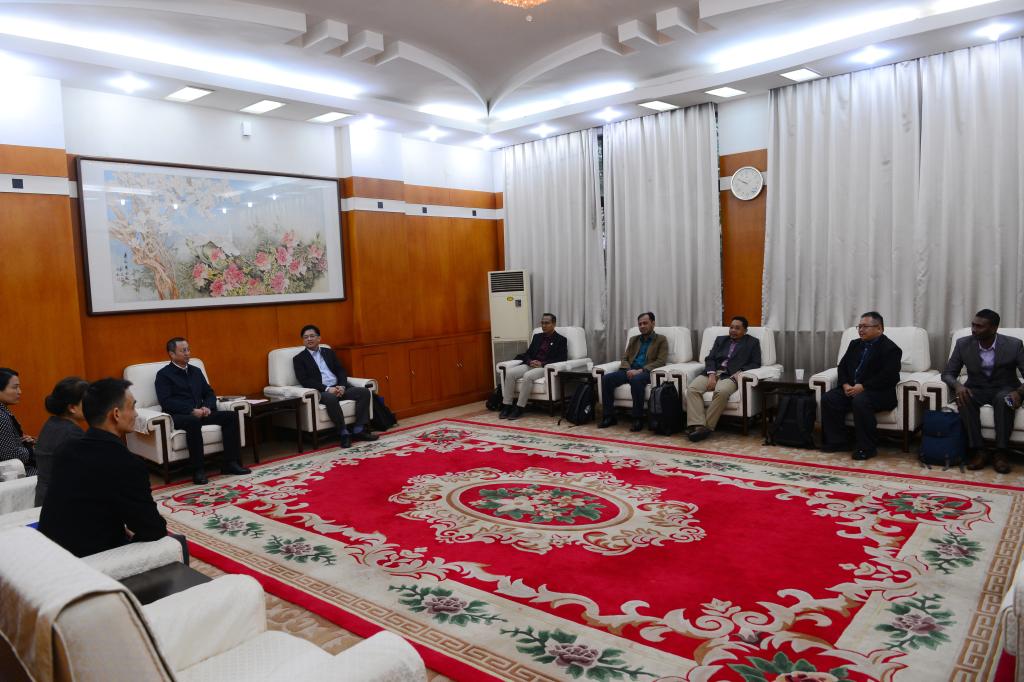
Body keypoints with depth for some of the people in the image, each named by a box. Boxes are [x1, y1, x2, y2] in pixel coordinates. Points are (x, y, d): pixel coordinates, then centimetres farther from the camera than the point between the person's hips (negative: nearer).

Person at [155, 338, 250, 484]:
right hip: (178, 416, -6)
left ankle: (230, 462, -18)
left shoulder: (196, 371, 20)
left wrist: (207, 407, -5)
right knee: (193, 421, -39)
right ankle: (198, 469, -33)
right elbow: (166, 401, -11)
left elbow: (209, 393, 18)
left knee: (231, 415, -17)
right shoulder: (164, 374, 2)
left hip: (200, 413, 6)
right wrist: (191, 410, -20)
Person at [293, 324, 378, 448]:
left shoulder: (329, 352, 20)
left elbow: (341, 370, 13)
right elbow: (304, 381, -6)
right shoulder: (299, 359, 7)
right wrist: (327, 389, -18)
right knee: (331, 398, -39)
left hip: (338, 387, 5)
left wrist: (342, 386, -9)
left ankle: (358, 430, -19)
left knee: (364, 392, -18)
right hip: (321, 391, -5)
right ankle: (344, 433, -29)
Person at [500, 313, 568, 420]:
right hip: (531, 365, 6)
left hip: (546, 368, -6)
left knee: (528, 376, -36)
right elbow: (528, 353, 19)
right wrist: (530, 361, -6)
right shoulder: (537, 337, 21)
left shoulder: (561, 340, 4)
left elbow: (562, 359, -6)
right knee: (509, 372, -22)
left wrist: (542, 363, -16)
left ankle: (519, 408, -27)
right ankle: (507, 405, -19)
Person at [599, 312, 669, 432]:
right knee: (606, 378, -22)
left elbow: (661, 361, -4)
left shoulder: (661, 340, 9)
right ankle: (609, 416, -17)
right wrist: (628, 370, -6)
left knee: (636, 380, -41)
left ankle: (638, 419, -30)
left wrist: (640, 370, -17)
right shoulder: (633, 339, 25)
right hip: (630, 371, 5)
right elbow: (624, 358, 18)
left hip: (646, 372, -5)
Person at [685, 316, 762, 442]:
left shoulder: (752, 342, 17)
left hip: (731, 376, -3)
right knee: (692, 389, -28)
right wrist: (711, 374, -5)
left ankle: (707, 427, -32)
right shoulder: (720, 340, 26)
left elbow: (755, 364, 7)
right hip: (713, 373, 4)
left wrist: (739, 373, -11)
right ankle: (698, 426, -38)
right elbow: (710, 359, 15)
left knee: (721, 392, -39)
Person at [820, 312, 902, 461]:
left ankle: (867, 447, -23)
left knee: (860, 401, -37)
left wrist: (863, 387, -23)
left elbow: (888, 377, -18)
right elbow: (842, 366, 15)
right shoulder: (855, 344, 17)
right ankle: (836, 442, -8)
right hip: (851, 388, 7)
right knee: (828, 398, -17)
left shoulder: (890, 349, -7)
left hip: (879, 391, -7)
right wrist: (845, 385, -5)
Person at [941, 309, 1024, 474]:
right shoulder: (963, 344, -8)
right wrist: (958, 386, -27)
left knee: (1004, 399, -36)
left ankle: (1001, 453, -28)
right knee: (964, 398, -33)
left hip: (1004, 389, -1)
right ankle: (978, 451, -27)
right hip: (976, 390, 1)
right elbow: (948, 374, -4)